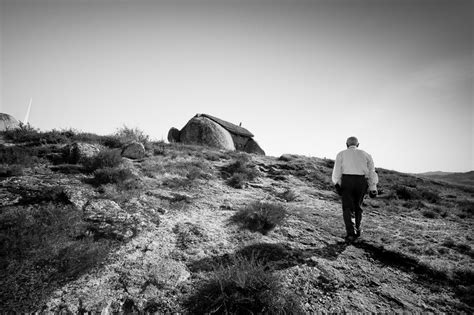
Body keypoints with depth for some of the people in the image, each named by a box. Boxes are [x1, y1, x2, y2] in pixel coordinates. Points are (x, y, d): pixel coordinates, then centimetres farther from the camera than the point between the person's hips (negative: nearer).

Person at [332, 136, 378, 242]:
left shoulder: (342, 154, 10)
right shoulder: (365, 154, 17)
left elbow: (337, 171, -5)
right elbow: (372, 172, 8)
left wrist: (337, 185, -11)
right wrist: (373, 189, 5)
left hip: (347, 181, -2)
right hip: (361, 182, 2)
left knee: (347, 208, 4)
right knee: (357, 206, 21)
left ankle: (350, 232, -8)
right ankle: (357, 229, 22)